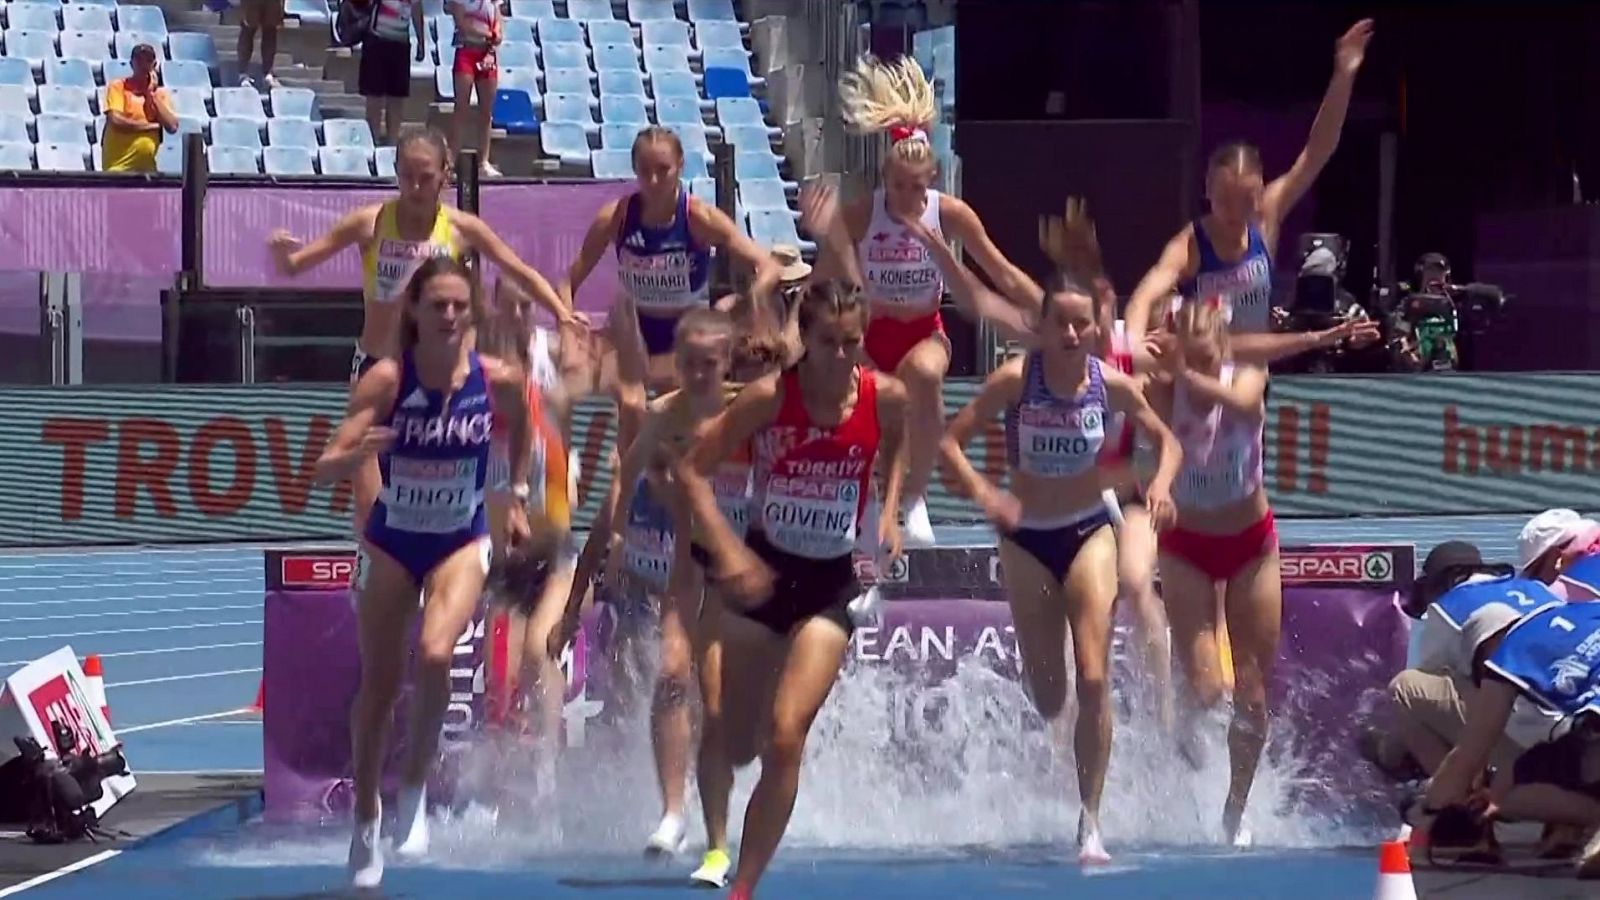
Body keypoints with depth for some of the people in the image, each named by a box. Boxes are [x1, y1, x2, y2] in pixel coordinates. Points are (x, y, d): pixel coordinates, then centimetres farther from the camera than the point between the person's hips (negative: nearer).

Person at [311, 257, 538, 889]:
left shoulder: (499, 381, -14)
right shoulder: (386, 379, -19)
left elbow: (520, 430, 12)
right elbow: (325, 470, -25)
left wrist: (515, 500, 14)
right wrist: (355, 454, -45)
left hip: (461, 543, 0)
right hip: (391, 545, 0)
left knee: (435, 656, -26)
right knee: (378, 685, 8)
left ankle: (415, 788, -5)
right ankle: (365, 819, 27)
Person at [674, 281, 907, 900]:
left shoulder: (886, 398, -10)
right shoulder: (769, 398, -16)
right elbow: (693, 471, -12)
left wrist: (889, 514, 1)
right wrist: (727, 550, -23)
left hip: (830, 583, 0)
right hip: (762, 573, 0)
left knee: (785, 738, -17)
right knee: (734, 746, 10)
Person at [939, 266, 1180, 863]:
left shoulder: (1112, 385, -9)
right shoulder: (1015, 380, -15)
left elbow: (1166, 439, 6)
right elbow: (950, 441, -14)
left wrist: (1162, 483, -15)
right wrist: (982, 493, -31)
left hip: (1089, 534, 0)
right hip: (1026, 539, 0)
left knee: (1093, 681, -13)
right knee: (1046, 695, 9)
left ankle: (1090, 821, -6)